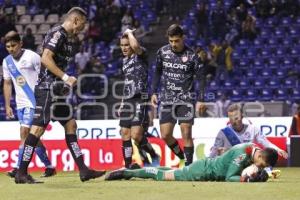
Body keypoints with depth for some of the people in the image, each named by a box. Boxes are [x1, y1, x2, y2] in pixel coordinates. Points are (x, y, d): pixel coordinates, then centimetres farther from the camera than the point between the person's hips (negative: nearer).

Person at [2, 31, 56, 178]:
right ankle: (49, 167, 17)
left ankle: (19, 169, -18)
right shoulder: (7, 62, 9)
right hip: (20, 104, 7)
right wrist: (7, 106, 12)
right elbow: (7, 83, 17)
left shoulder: (32, 57, -10)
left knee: (25, 133, -16)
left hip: (34, 102, -7)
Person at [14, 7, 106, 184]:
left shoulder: (65, 38, 19)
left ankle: (83, 170, 10)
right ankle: (21, 174, -9)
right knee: (38, 128, -11)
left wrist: (65, 83, 14)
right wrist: (65, 77, -20)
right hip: (47, 88, -11)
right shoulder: (57, 34, -10)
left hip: (56, 90, 11)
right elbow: (46, 59, -21)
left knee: (71, 124, 9)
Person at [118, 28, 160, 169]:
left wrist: (129, 33, -11)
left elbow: (135, 45, -31)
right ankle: (128, 165, 8)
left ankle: (154, 157, 5)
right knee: (125, 134, 3)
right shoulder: (125, 60, 18)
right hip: (127, 100, 8)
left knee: (136, 135, -16)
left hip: (140, 99, -8)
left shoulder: (141, 55, -6)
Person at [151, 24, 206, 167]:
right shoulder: (163, 52, 1)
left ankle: (188, 164, -2)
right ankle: (182, 158, 21)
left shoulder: (191, 56, -9)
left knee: (186, 134, -9)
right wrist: (154, 92, 9)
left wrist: (200, 100, -13)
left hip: (186, 99, -3)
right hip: (167, 99, 3)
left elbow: (201, 78, -5)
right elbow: (158, 72, 15)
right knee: (165, 135, -1)